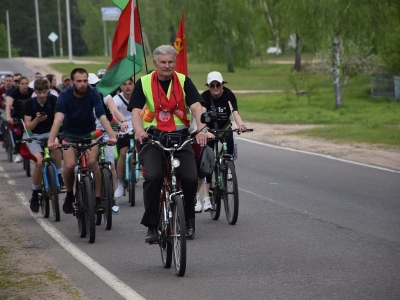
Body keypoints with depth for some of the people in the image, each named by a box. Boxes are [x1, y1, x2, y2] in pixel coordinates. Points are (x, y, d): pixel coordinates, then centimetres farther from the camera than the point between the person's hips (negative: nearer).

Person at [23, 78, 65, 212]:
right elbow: (28, 126, -10)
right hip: (34, 136, 0)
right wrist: (37, 119, -31)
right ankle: (34, 195, -4)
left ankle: (59, 178, -18)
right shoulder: (30, 103, -9)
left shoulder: (53, 100, -10)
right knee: (39, 162, -24)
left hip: (49, 133, 0)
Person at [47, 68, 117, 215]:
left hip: (89, 132, 0)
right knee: (70, 165, -20)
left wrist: (112, 135, -47)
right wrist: (51, 140, -52)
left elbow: (102, 116, -30)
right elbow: (58, 118, -36)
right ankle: (69, 196, 8)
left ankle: (98, 199, -11)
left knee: (92, 162, -24)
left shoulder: (93, 93, -19)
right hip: (70, 134, 0)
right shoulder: (65, 96, -22)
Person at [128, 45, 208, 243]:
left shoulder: (183, 81, 5)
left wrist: (201, 129, -25)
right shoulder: (144, 83, 3)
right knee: (153, 176, -25)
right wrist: (139, 130, -27)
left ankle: (187, 219, 12)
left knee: (190, 178, -15)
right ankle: (151, 225, -12)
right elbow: (136, 111, -6)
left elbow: (196, 106, -6)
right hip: (153, 137, -1)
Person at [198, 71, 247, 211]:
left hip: (224, 127, 1)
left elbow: (235, 112, -31)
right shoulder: (205, 96, -21)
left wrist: (240, 124, -52)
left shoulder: (229, 95, -18)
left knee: (230, 143, -33)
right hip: (209, 128, -1)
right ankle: (206, 198, -11)